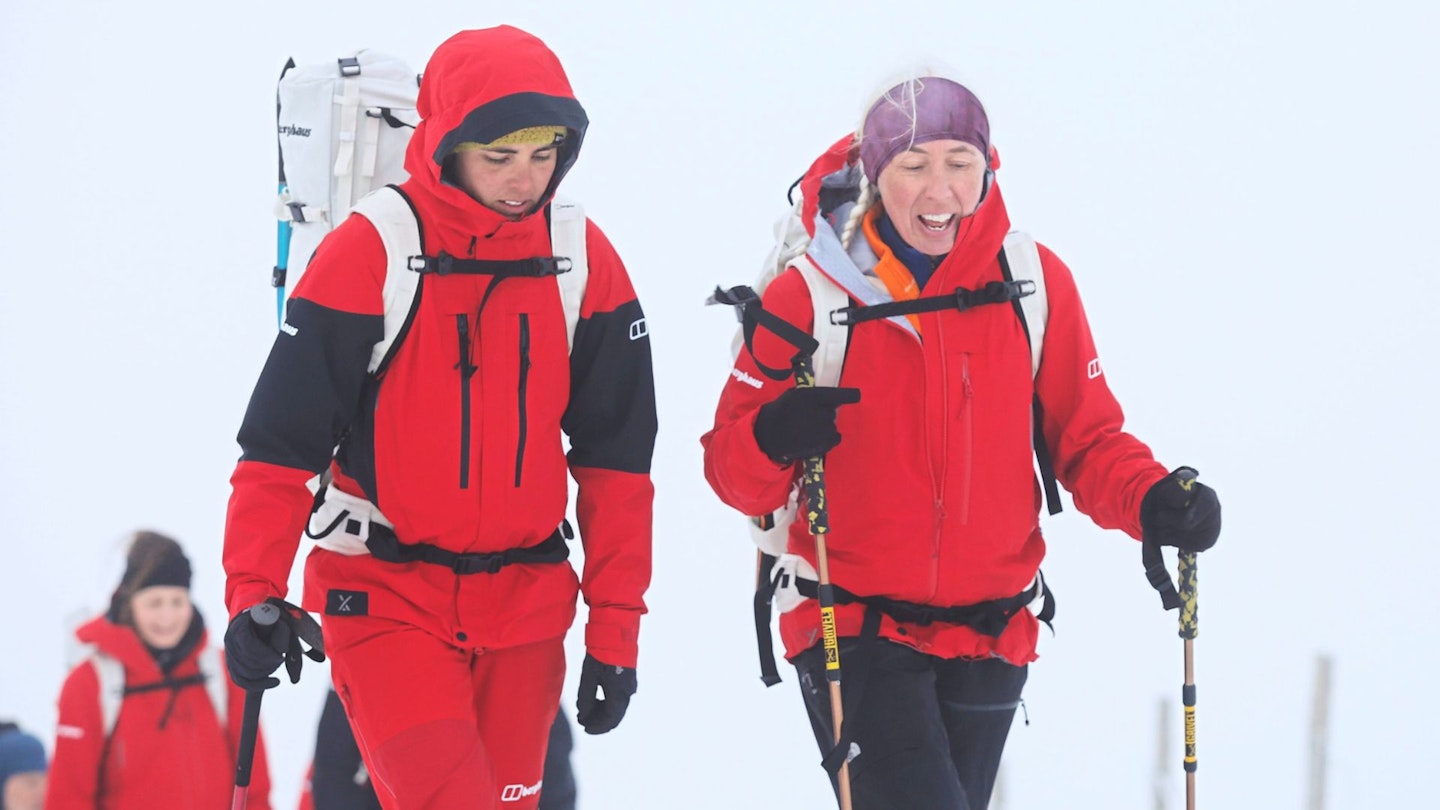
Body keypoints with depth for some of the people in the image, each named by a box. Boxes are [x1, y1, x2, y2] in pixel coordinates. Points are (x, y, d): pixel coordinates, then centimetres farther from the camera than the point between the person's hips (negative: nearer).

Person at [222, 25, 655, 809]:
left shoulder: (585, 261, 2)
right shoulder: (368, 254, -9)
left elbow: (614, 459, 7)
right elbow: (280, 443, -8)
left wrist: (615, 627, 4)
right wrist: (253, 594, -19)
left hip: (524, 602, 4)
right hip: (387, 596, -4)